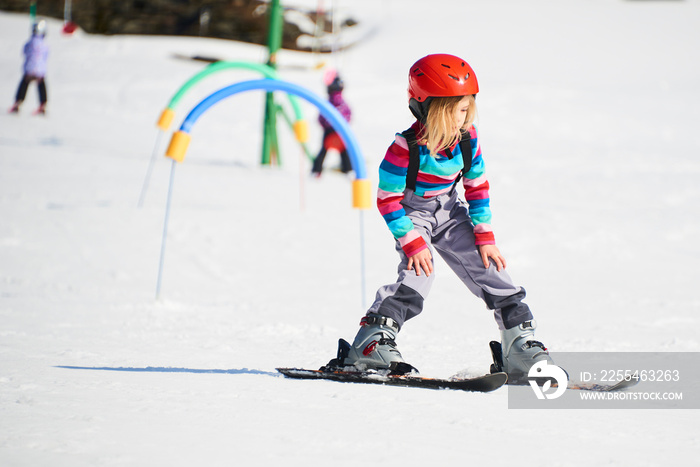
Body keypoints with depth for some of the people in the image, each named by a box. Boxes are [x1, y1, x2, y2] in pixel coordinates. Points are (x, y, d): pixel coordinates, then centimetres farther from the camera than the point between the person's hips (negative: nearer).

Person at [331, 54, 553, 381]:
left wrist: (485, 237, -3)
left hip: (448, 211, 5)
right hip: (413, 212, -5)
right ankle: (371, 345, -28)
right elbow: (388, 199, -21)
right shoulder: (406, 148, -28)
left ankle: (522, 349, 7)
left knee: (488, 268, -1)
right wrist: (412, 243, -26)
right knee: (418, 273, -27)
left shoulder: (467, 139, -13)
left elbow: (477, 187, 0)